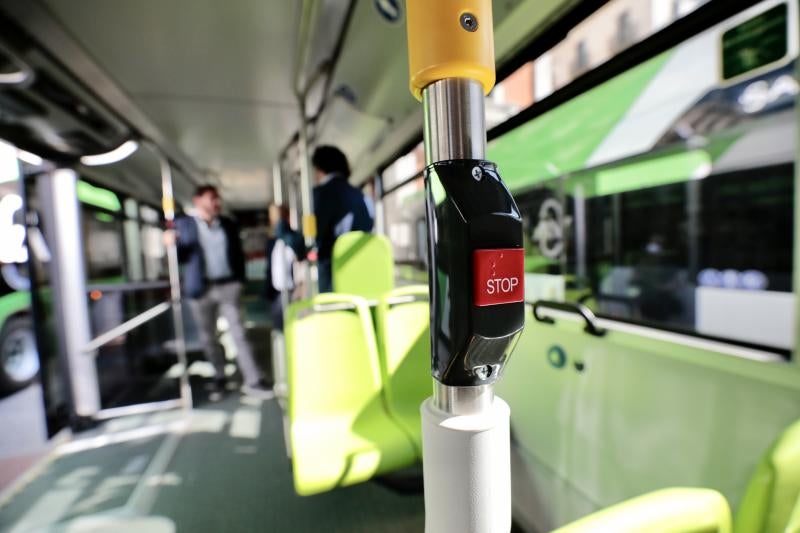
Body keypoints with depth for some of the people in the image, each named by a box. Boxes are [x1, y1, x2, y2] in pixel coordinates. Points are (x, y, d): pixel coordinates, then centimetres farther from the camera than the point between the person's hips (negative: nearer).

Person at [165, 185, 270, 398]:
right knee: (208, 338, 10)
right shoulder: (183, 224, 3)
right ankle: (219, 378, 29)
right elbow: (180, 257, 2)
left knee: (238, 333, -2)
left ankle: (252, 381, 1)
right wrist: (171, 244, -19)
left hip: (228, 286, 1)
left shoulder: (228, 224, 9)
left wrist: (240, 280, 2)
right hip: (201, 289, 0)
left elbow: (238, 252, 11)